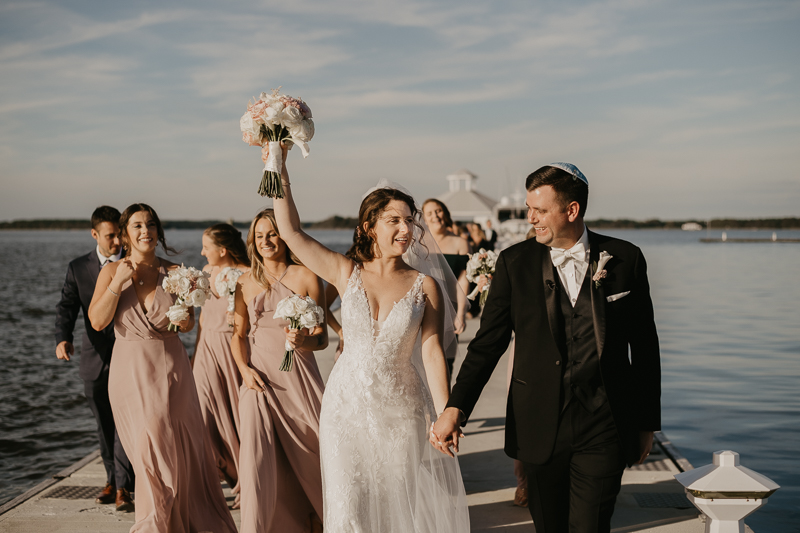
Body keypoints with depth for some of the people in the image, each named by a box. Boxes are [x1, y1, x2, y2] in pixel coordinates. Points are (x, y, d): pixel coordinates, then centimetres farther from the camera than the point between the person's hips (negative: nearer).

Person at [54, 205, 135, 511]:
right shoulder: (78, 268, 3)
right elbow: (67, 307, -5)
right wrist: (63, 339, -25)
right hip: (96, 358, 2)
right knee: (105, 425, 13)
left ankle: (123, 487, -4)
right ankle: (112, 480, 27)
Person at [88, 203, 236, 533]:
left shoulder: (173, 272, 1)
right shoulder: (112, 271, 1)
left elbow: (188, 326, 1)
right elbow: (97, 321, -8)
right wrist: (118, 282, -15)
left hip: (169, 369, 0)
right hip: (129, 370, 0)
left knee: (176, 446, 1)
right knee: (147, 448, 6)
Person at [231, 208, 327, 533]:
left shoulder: (306, 278, -1)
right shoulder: (246, 283, 7)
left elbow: (321, 337, 0)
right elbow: (238, 334, 14)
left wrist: (302, 341, -22)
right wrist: (244, 369, -3)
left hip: (297, 375, -1)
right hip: (259, 378, 1)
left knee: (311, 451, 6)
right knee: (256, 458, -8)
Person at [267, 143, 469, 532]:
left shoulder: (424, 285, -3)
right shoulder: (347, 274, -1)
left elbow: (432, 351, -8)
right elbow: (291, 231, -3)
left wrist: (446, 418, -15)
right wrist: (279, 169, -7)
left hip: (401, 412, 0)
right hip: (347, 407, 1)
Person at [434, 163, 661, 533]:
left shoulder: (625, 259, -1)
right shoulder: (515, 263, -1)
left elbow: (644, 347, 6)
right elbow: (488, 342, 0)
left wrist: (647, 422, 9)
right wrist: (455, 409, -10)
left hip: (604, 428, -1)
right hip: (540, 427, 1)